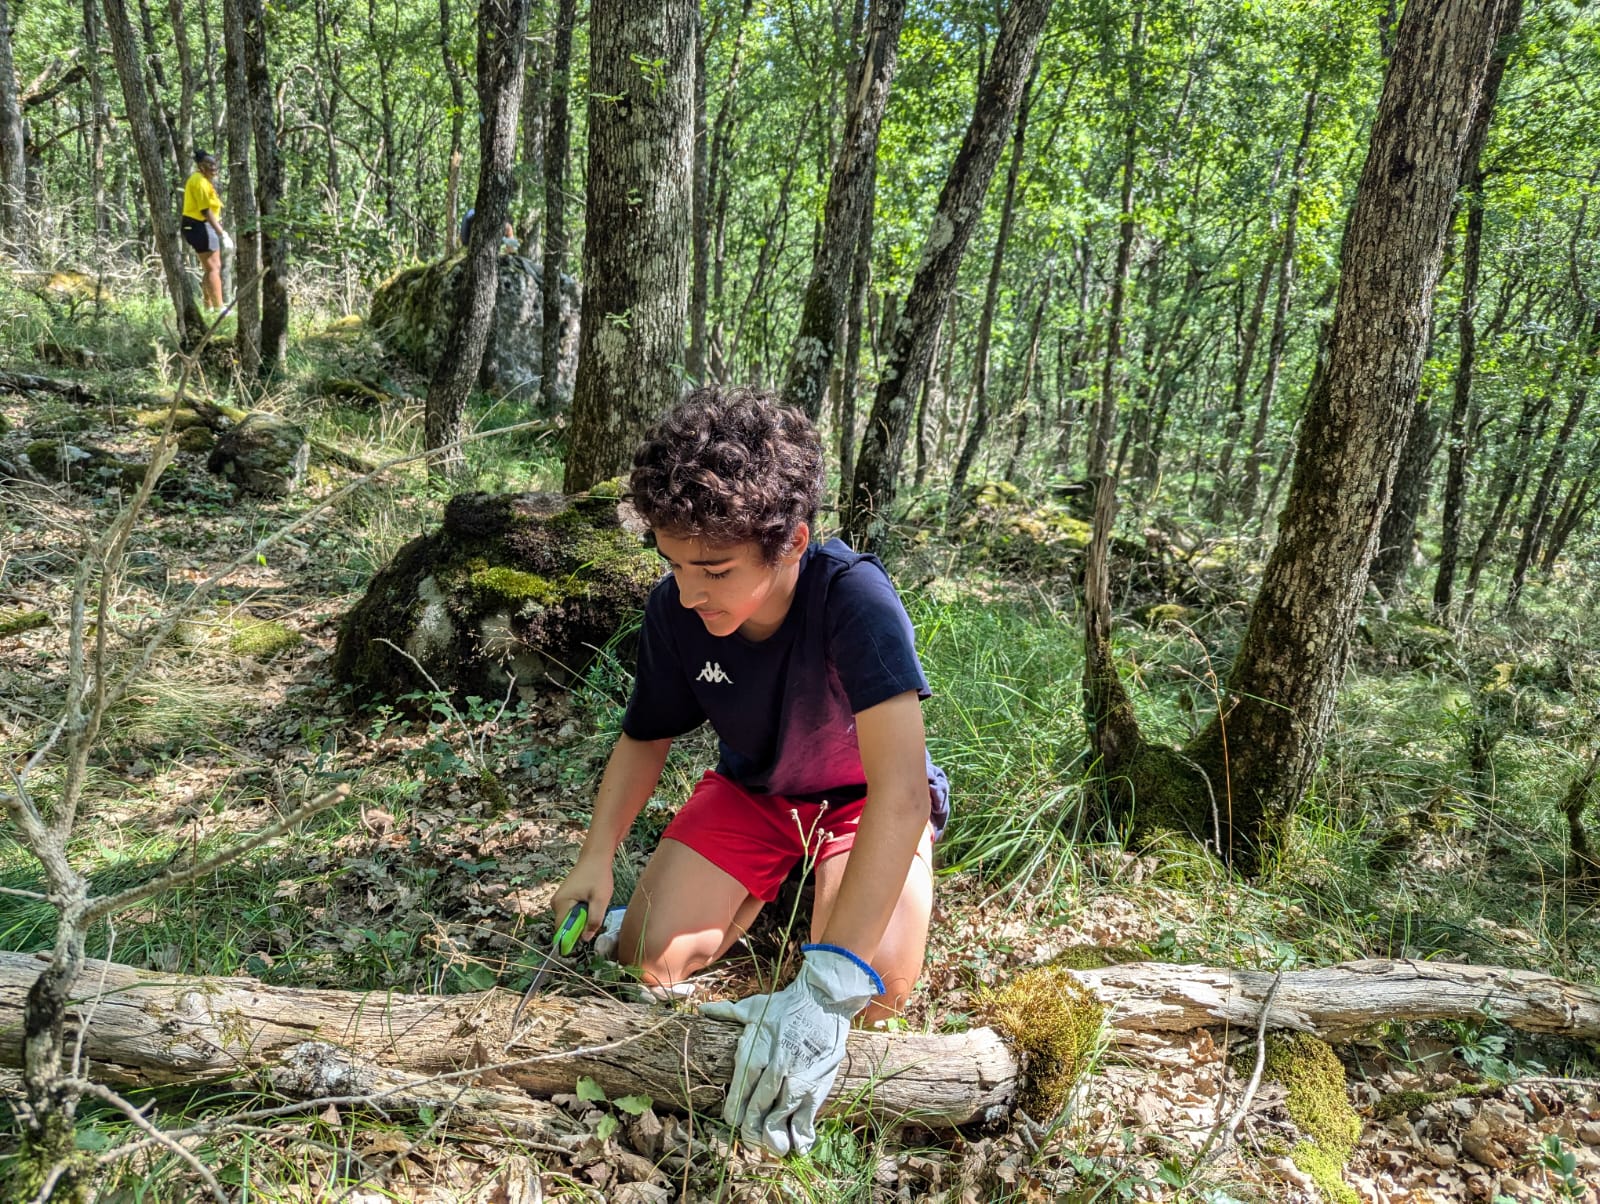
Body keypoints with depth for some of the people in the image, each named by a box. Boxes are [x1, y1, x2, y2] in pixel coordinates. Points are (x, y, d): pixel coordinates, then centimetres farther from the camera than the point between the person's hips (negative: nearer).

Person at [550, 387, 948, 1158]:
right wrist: (598, 855, -19)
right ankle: (770, 885, 16)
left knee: (875, 990, -26)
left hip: (861, 799, -3)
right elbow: (646, 738, -2)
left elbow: (901, 790, -47)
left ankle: (820, 887, 9)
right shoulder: (673, 610, -22)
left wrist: (827, 986, -53)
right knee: (649, 959, -15)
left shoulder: (853, 597, -38)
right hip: (751, 790, 4)